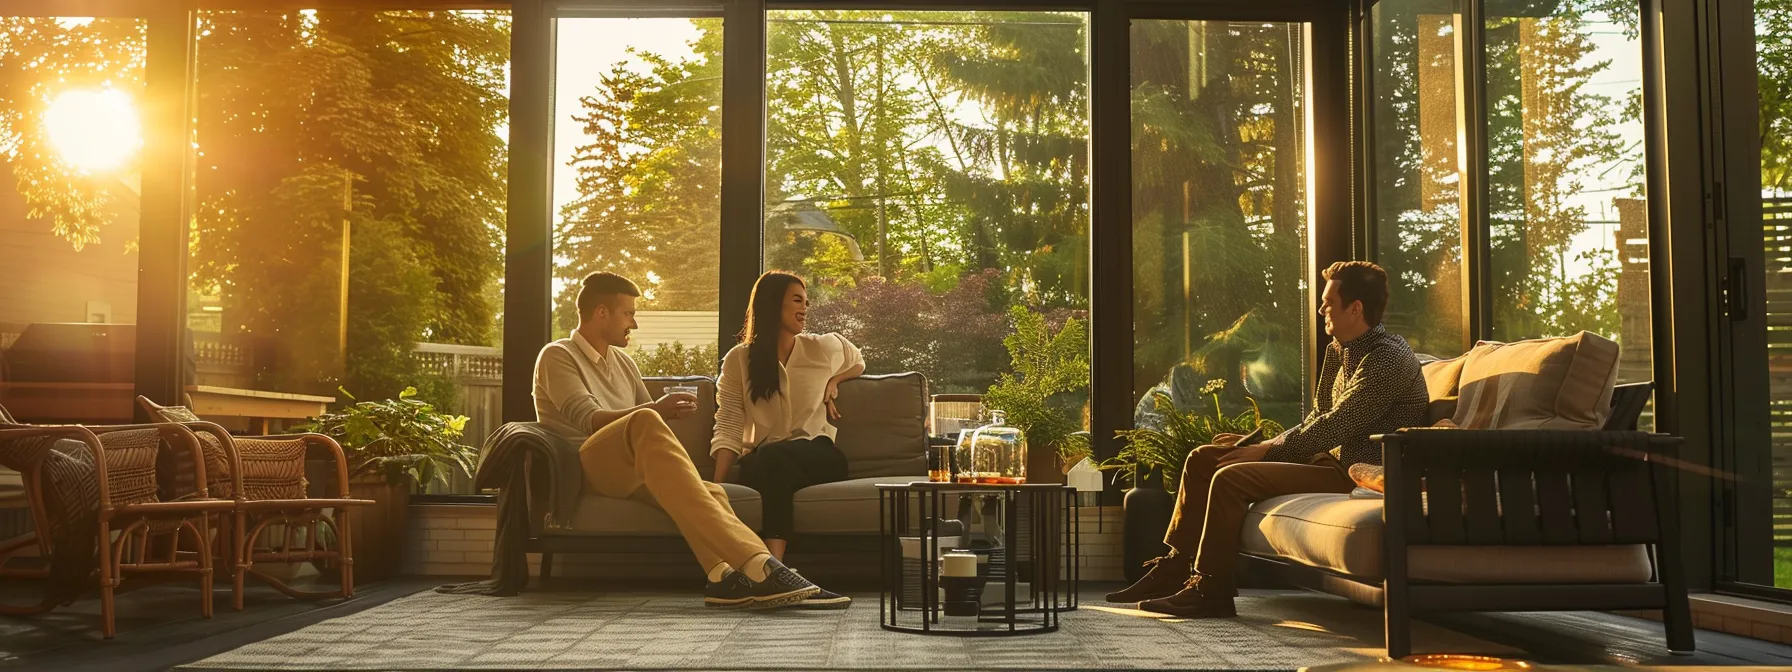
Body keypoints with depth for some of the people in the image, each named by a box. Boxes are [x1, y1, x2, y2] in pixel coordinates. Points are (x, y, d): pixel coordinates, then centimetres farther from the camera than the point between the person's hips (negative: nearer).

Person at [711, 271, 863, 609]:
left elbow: (858, 363, 36)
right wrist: (716, 485, -14)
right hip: (760, 463, 0)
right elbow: (728, 429, 0)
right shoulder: (738, 360, 8)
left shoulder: (824, 348, 13)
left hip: (818, 457, 0)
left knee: (772, 457, -36)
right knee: (765, 462, -38)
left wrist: (833, 381, 13)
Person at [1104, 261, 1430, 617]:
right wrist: (1259, 446, 2)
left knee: (1231, 478, -25)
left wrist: (1265, 450, -13)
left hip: (1356, 474, -10)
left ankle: (1210, 591, -14)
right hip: (1330, 456, 10)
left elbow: (1332, 428, -22)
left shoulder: (1388, 359, -17)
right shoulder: (1339, 351, 14)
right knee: (1203, 458, 6)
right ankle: (1174, 570, 7)